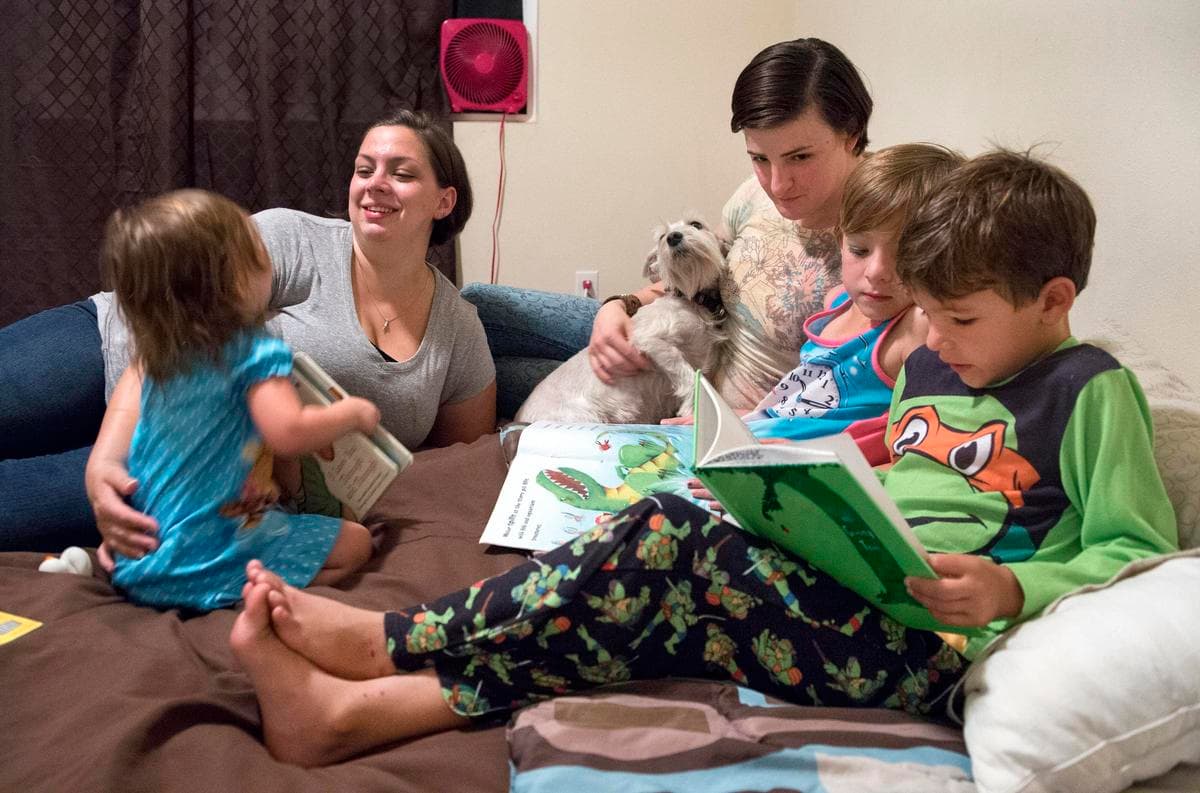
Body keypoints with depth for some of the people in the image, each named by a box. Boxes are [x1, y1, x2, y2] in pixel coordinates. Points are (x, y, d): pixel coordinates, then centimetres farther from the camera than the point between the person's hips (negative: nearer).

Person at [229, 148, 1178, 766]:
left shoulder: (1090, 391, -2)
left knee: (666, 539, -24)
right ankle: (356, 708, -21)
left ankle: (390, 641, -15)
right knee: (638, 618, -17)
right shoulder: (930, 368, 20)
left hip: (924, 640, -7)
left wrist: (1011, 588, -19)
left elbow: (1139, 549, -5)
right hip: (845, 596, 8)